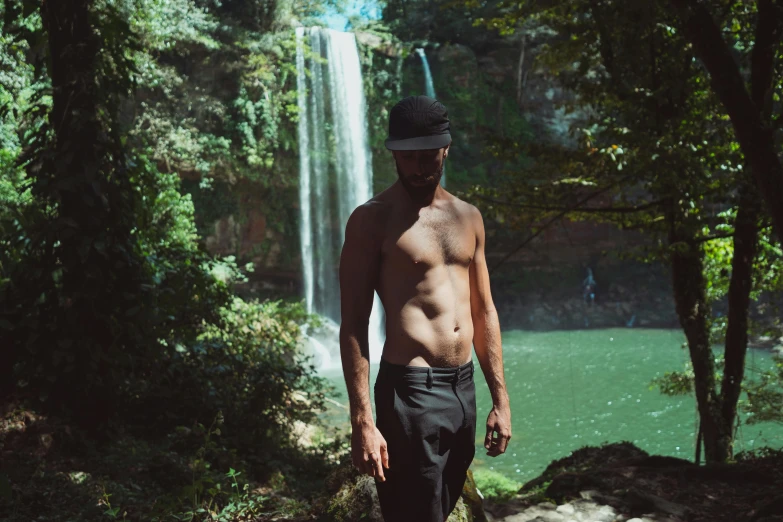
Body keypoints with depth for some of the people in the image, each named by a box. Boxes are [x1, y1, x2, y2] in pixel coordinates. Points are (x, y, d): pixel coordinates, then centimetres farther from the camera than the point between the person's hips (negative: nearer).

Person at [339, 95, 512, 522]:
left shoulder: (467, 217, 10)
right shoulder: (372, 220, -8)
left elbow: (484, 312, 13)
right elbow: (353, 325, -11)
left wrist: (500, 399, 9)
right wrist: (362, 421, -18)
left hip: (464, 388, 6)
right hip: (410, 392, -6)